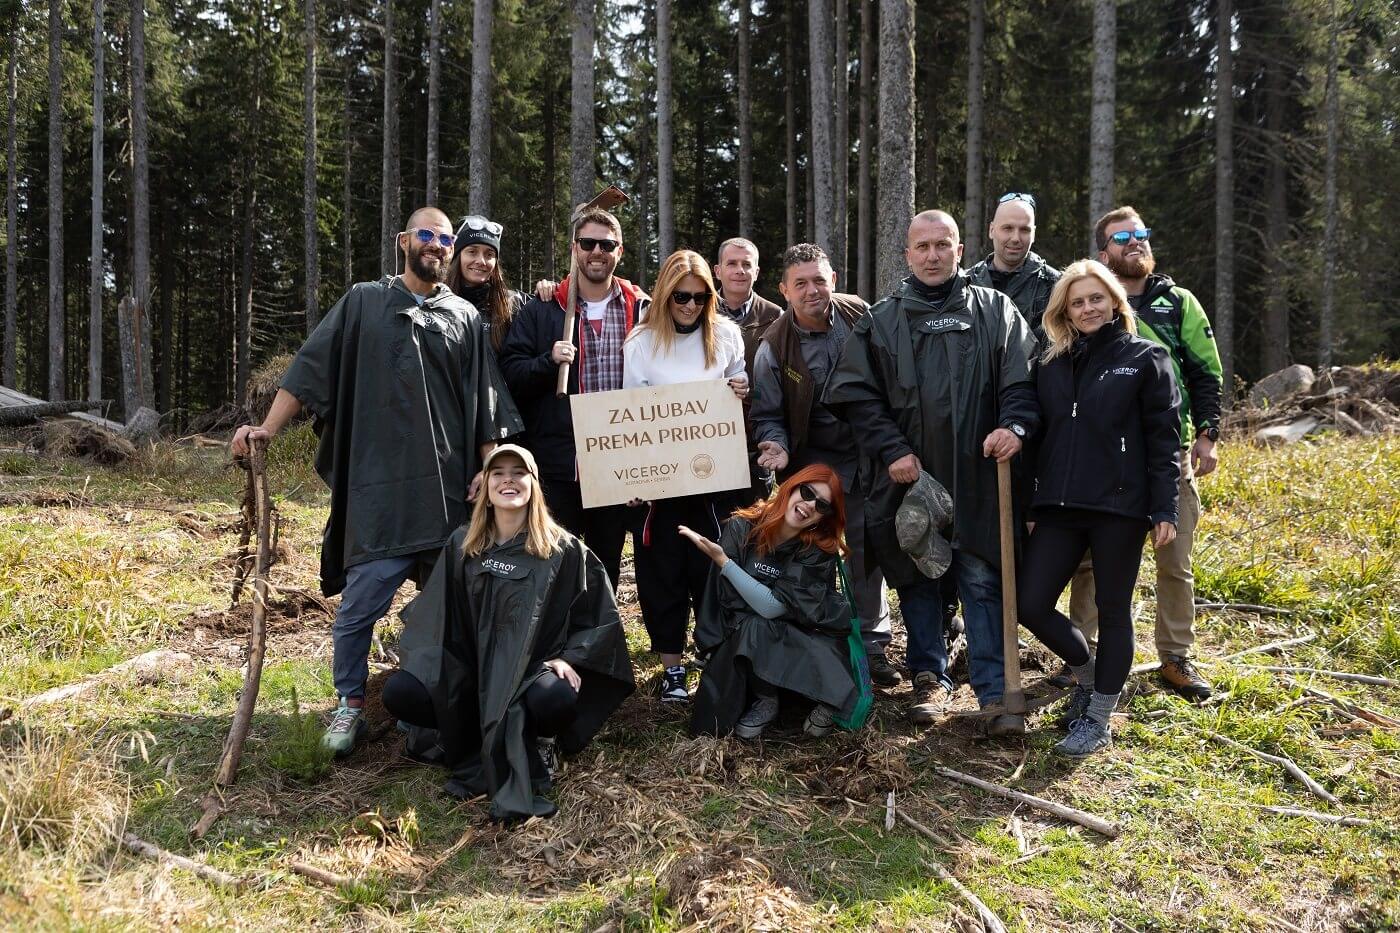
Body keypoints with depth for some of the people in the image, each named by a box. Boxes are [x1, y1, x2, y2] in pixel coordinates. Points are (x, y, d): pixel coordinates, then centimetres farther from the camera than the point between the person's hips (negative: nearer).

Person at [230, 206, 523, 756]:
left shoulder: (464, 317, 14)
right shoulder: (364, 303, 10)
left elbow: (486, 406, 13)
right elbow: (310, 368, 5)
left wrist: (488, 470, 4)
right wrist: (268, 428, -5)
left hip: (450, 489, 3)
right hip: (379, 485, -2)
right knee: (361, 600, -6)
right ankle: (350, 707, 9)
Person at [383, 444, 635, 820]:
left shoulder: (563, 550, -3)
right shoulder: (461, 545, 7)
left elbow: (598, 616, 0)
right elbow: (436, 615, 16)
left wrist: (568, 658, -13)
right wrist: (421, 663, 3)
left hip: (534, 672, -3)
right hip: (469, 673, 3)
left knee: (557, 700, -39)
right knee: (398, 693, -22)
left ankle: (531, 748, -2)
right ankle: (482, 742, -3)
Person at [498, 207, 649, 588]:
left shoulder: (640, 309, 6)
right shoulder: (542, 309, 3)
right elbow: (509, 374, 1)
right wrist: (548, 360, -18)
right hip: (557, 468, -1)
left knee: (607, 570, 14)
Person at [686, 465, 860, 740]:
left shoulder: (820, 551, -15)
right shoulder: (743, 527, -12)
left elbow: (773, 608, -25)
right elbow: (727, 597, -10)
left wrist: (723, 561, -29)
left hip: (807, 644, -1)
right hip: (742, 641, 1)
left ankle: (825, 698, -9)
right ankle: (764, 700, -6)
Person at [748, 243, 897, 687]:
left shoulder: (862, 317, -7)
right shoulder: (774, 347, -12)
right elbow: (767, 415, -4)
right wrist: (777, 447, -25)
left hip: (868, 457, 2)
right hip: (812, 464, -2)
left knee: (869, 553, 9)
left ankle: (871, 645, 22)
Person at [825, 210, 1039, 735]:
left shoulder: (995, 311, 8)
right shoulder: (880, 322, 7)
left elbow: (1021, 379, 3)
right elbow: (855, 396, 3)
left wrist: (1014, 425, -17)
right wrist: (892, 450, -8)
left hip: (977, 477, -1)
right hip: (907, 477, 1)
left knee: (983, 582, -1)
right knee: (916, 582, 10)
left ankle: (995, 693, 6)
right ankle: (930, 679, 24)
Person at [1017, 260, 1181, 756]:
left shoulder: (1145, 358, 0)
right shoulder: (1051, 364, 12)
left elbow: (1163, 439, -3)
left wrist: (1164, 510, -9)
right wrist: (1037, 495, 9)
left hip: (1120, 506, -4)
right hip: (1059, 507, 4)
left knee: (1113, 611, 6)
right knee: (1030, 604, -1)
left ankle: (1098, 721, 18)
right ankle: (1086, 670, 27)